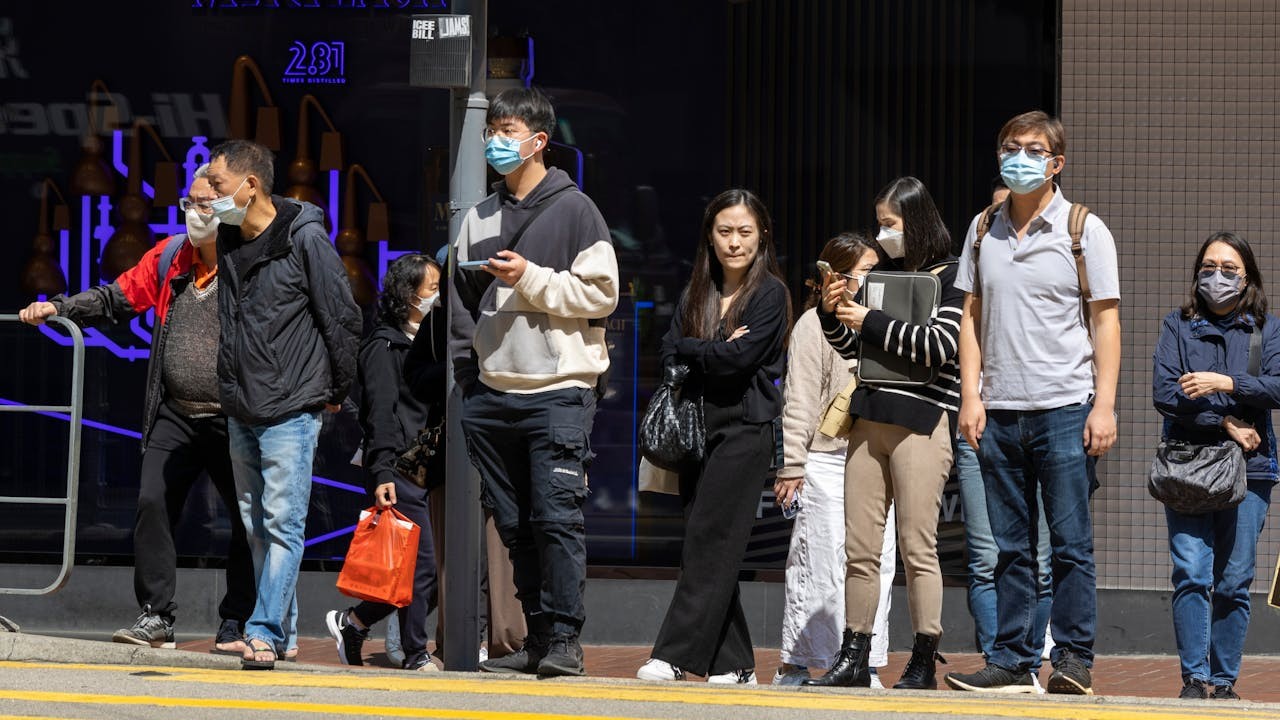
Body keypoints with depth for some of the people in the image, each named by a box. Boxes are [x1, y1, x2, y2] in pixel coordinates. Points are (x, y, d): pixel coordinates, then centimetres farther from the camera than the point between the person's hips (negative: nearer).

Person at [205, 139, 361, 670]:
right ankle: (283, 628, 17)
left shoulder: (305, 239, -12)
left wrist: (336, 391, -1)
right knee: (256, 525, 10)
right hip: (240, 409, 7)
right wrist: (230, 389, 17)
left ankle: (265, 633, -13)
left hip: (291, 411, -7)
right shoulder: (227, 242, 8)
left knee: (282, 523, -10)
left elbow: (343, 320, -7)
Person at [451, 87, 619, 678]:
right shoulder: (478, 218, 16)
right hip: (492, 393, 6)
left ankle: (565, 636, -9)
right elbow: (462, 298, 22)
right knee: (513, 523, 6)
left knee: (556, 516, -12)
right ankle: (536, 636, 10)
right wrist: (467, 364, 10)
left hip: (559, 390, -6)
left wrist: (532, 278, -14)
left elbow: (601, 293, -6)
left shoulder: (573, 209, 0)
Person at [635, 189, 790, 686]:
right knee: (711, 550, 4)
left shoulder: (770, 293, 0)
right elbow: (669, 354, 6)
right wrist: (716, 352, -8)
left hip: (745, 428, -6)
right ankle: (733, 664, 6)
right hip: (697, 428, 6)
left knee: (710, 542, -13)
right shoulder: (696, 294, 17)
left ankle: (674, 655, -19)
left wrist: (690, 352, 0)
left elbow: (740, 357, -12)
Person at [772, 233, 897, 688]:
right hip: (827, 463, -7)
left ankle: (866, 663, 7)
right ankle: (795, 664, 0)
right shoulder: (815, 325, -4)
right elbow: (799, 401, -9)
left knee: (877, 563, 3)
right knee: (820, 566, -6)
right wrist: (791, 465, -13)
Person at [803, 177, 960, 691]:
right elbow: (850, 348, 20)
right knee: (859, 547, 5)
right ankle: (853, 658, 9)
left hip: (922, 420, -6)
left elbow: (940, 345, -14)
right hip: (870, 418, 6)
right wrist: (832, 313, 0)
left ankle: (924, 663, -1)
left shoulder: (952, 278, -1)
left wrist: (871, 321, -11)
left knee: (917, 547, -5)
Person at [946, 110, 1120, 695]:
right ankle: (1012, 661, 8)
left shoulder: (1084, 230, 1)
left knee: (1071, 543, -4)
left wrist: (1103, 405, -8)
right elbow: (972, 317, 14)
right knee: (1010, 547, 6)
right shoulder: (983, 230, 12)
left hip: (1065, 407, -4)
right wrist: (971, 394, 3)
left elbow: (1107, 321, -1)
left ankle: (1074, 658, 0)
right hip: (999, 411, 4)